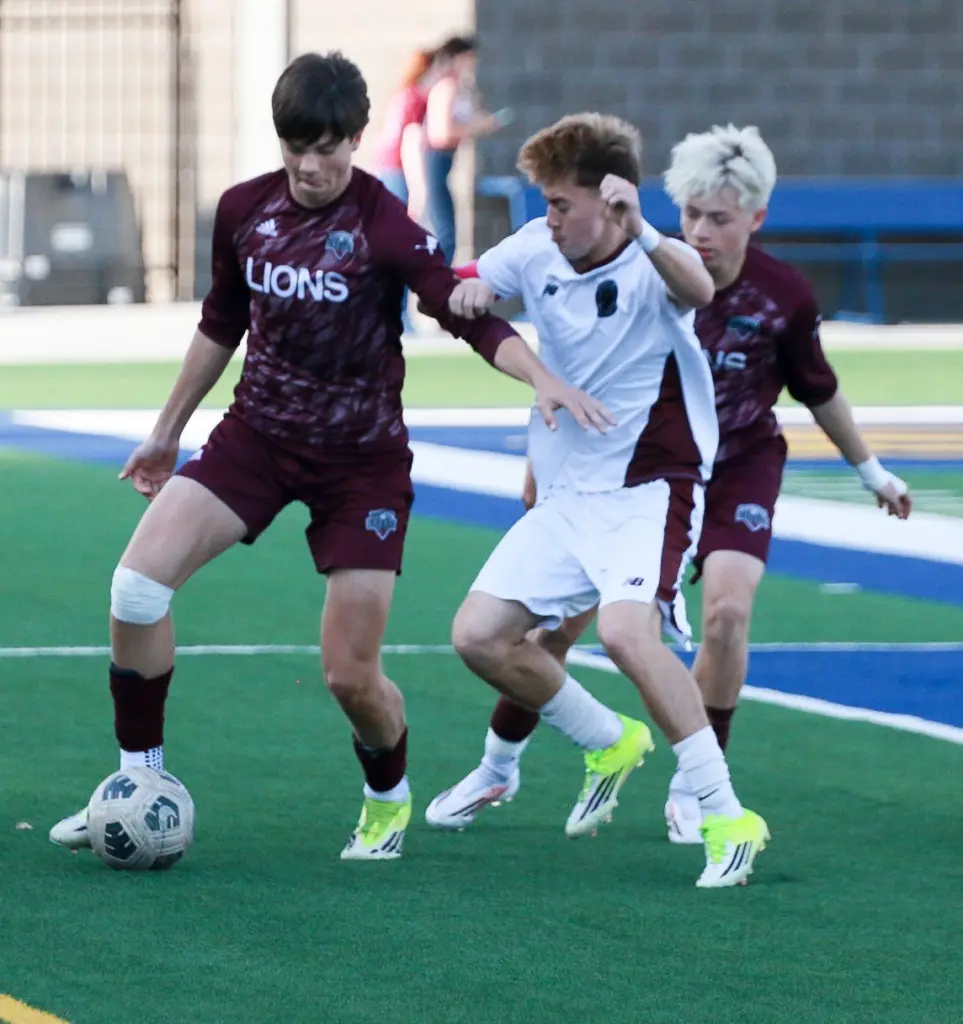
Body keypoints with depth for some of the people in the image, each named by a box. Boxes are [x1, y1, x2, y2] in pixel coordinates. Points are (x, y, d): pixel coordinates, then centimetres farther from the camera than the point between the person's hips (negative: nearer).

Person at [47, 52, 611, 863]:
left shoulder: (385, 228, -17)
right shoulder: (244, 211, -2)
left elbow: (472, 318, -23)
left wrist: (542, 377, -42)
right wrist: (168, 431, 22)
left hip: (361, 457, -4)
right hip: (258, 432, 4)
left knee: (351, 673, -5)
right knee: (138, 582, -16)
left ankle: (389, 802, 28)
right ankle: (141, 781, -1)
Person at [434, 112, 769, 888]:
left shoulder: (655, 264, -19)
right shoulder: (537, 252, -1)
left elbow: (699, 289, -42)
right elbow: (471, 287, 13)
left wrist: (639, 233, -60)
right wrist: (466, 291, -12)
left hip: (651, 488, -7)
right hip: (565, 492, 7)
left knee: (625, 629, -30)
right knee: (479, 637, 3)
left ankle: (729, 820, -21)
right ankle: (611, 744, 28)